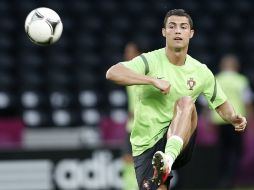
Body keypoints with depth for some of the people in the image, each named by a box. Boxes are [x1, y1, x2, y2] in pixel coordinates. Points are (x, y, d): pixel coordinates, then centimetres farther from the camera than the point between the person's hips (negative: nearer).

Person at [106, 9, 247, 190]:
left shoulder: (201, 71, 6)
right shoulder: (151, 61, -7)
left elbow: (221, 104, 18)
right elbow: (112, 73, -22)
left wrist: (233, 118, -5)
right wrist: (153, 80, -29)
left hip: (178, 141, 1)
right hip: (146, 146, -1)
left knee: (186, 101, -27)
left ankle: (169, 158, -47)